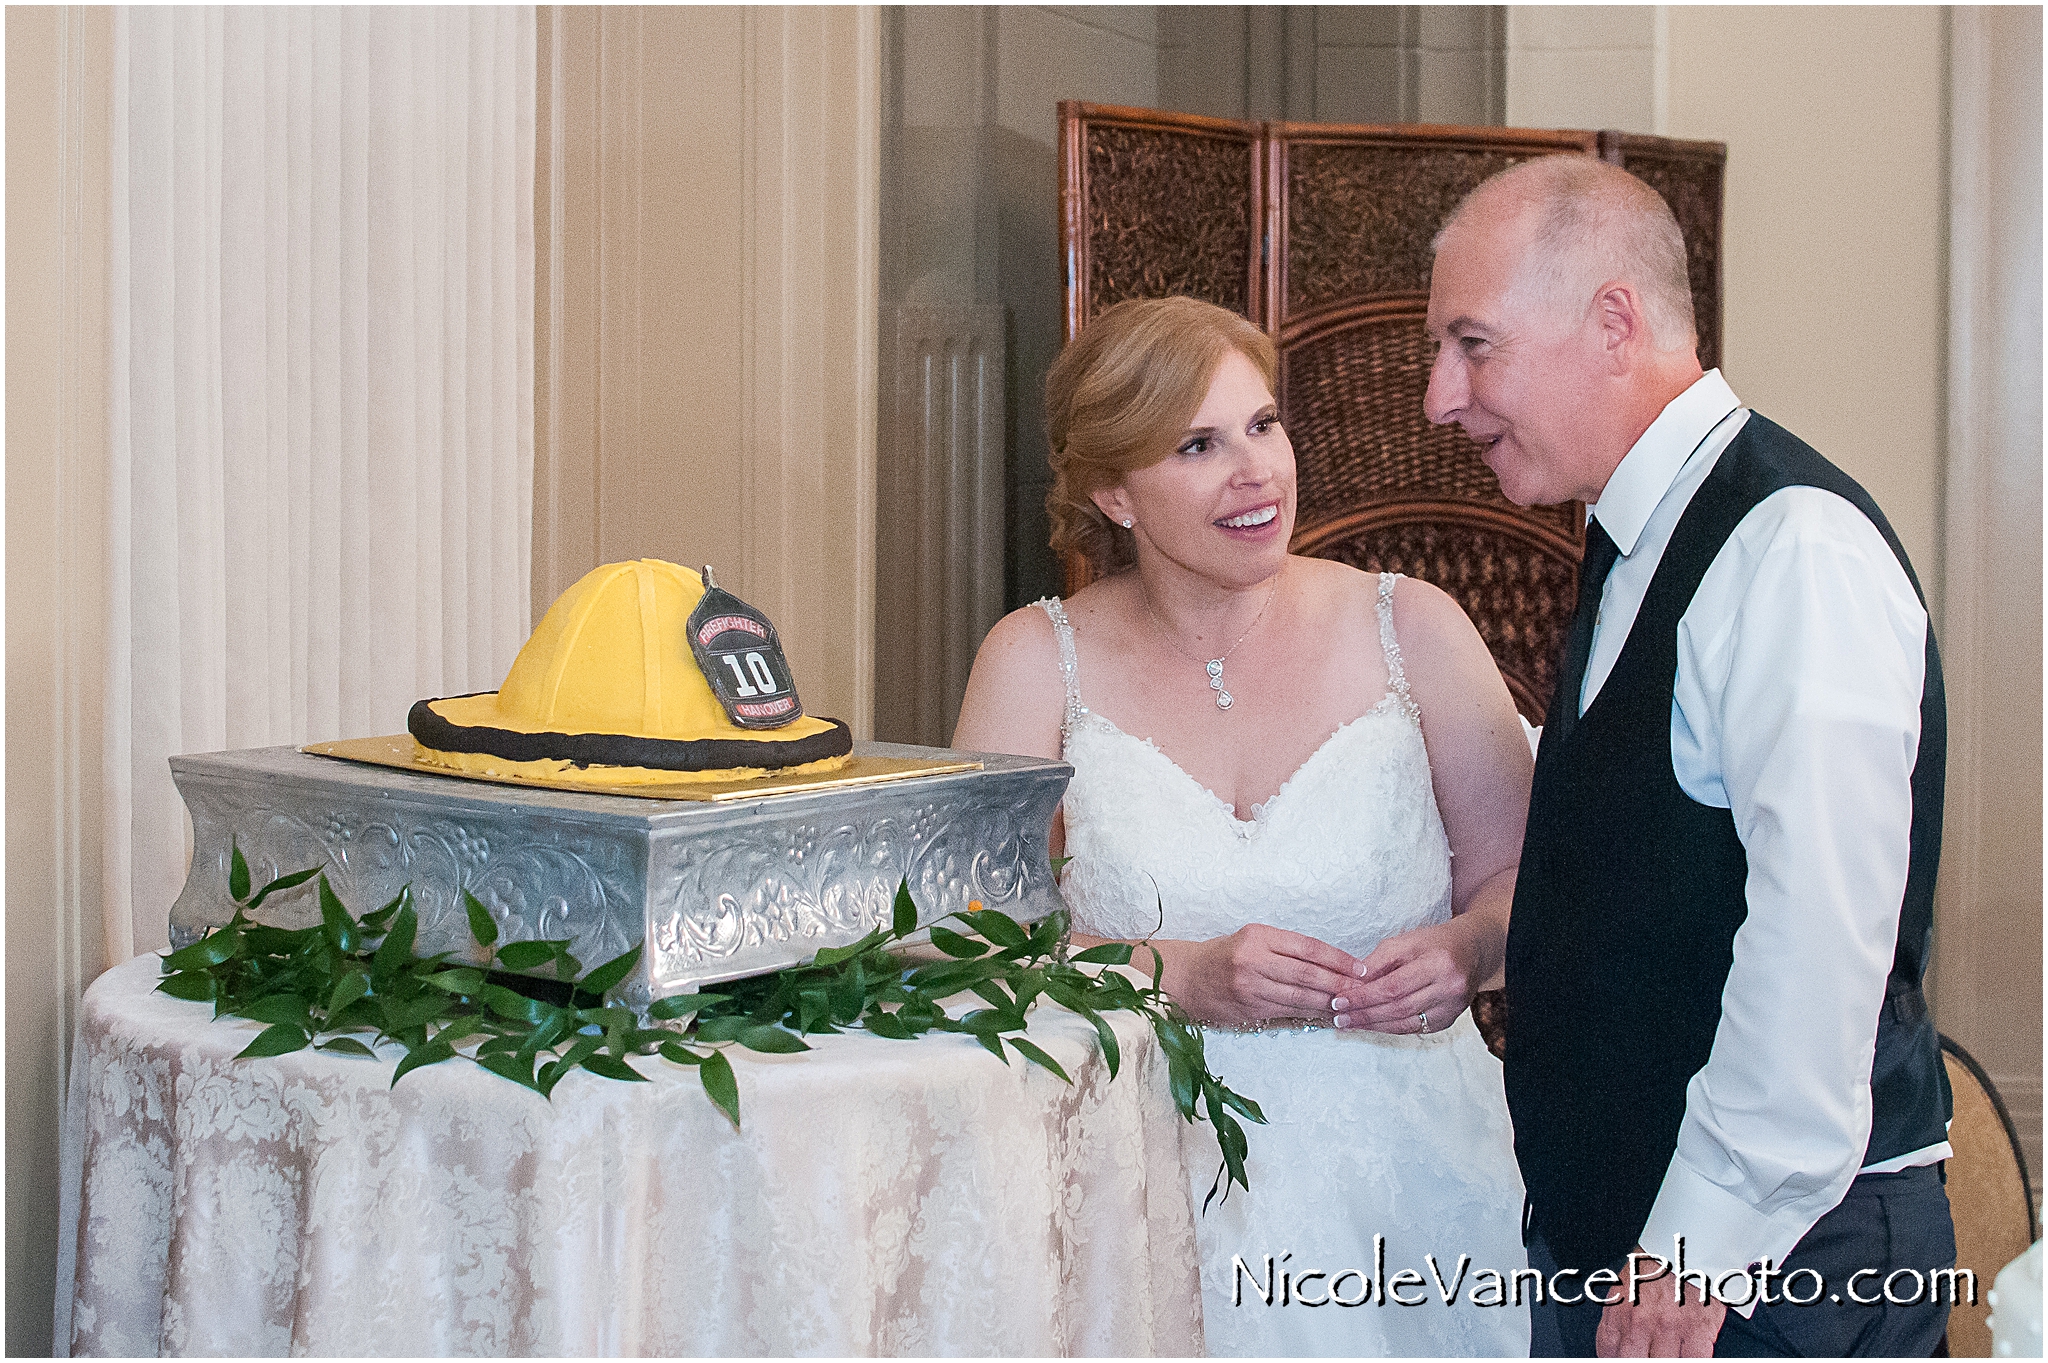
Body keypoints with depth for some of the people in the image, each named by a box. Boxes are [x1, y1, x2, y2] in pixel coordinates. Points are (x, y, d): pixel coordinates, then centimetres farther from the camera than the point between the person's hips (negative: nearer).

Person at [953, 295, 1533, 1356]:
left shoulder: (1410, 630, -1)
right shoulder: (1040, 660, -1)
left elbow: (1525, 879, 3)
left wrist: (1465, 950, -18)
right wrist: (1181, 974, -20)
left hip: (1400, 1179, 1)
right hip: (1162, 1181, -1)